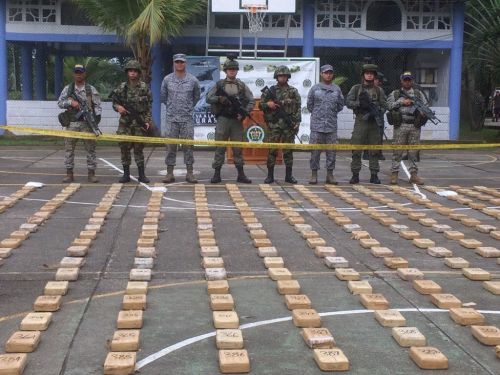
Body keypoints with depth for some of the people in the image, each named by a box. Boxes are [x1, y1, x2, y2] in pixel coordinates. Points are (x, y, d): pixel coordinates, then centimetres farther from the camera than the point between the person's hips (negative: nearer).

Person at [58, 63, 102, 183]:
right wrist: (71, 102, -10)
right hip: (72, 123, 1)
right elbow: (60, 103, 8)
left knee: (90, 148, -1)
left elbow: (97, 105, 3)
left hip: (87, 123, -1)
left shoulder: (91, 89, 7)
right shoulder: (68, 89, 12)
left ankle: (91, 173, 5)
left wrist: (96, 117, -13)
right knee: (69, 148, 0)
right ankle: (69, 173, 7)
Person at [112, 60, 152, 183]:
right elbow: (114, 102, 12)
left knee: (139, 148, 2)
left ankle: (141, 174, 9)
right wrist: (118, 107, -11)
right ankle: (126, 174, 11)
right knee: (124, 148, 3)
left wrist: (147, 121, -7)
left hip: (139, 122, -2)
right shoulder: (122, 87, 6)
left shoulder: (145, 87, 2)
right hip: (125, 122, 2)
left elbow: (149, 107, 1)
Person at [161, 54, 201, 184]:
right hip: (171, 119, 0)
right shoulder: (167, 79, 4)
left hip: (187, 119, 0)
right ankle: (169, 173, 8)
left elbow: (196, 97, 16)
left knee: (188, 145, 2)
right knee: (170, 146, 2)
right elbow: (163, 97, 16)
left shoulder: (193, 80, 2)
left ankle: (190, 173, 8)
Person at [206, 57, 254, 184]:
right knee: (220, 147, 0)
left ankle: (241, 174, 10)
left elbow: (251, 101, 6)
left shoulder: (242, 86, 8)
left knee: (238, 148, 4)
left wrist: (244, 112, -9)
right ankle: (217, 173, 5)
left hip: (237, 120, 1)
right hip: (223, 119, -1)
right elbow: (208, 98, -1)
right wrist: (220, 98, -15)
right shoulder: (219, 85, 5)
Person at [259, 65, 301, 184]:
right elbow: (260, 105, 9)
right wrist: (268, 104, -12)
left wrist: (297, 122, -4)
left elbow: (298, 108, 5)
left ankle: (289, 175, 11)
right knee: (272, 150, 0)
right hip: (273, 124, -1)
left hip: (289, 124, 1)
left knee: (288, 150, 4)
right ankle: (270, 175, 6)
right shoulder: (270, 91, 6)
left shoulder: (293, 91, 7)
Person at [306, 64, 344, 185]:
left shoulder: (337, 89, 9)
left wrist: (332, 113, 12)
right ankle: (314, 174, 9)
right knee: (315, 150, 0)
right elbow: (309, 105, 9)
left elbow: (340, 105, 16)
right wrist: (317, 114, 11)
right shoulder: (315, 88, 3)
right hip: (317, 125, -2)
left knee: (332, 151, 3)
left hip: (332, 125, 2)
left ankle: (330, 175, 12)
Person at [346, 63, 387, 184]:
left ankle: (374, 175, 8)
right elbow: (348, 102, 0)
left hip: (374, 122, 1)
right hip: (360, 122, -1)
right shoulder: (356, 88, 8)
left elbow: (383, 106, 8)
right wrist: (360, 104, -15)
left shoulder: (379, 90, 11)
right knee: (356, 150, -2)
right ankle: (355, 175, 3)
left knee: (374, 150, 3)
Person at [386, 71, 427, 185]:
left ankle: (414, 175, 7)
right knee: (397, 151, -2)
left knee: (413, 152, 3)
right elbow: (389, 105, -2)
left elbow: (426, 106, 14)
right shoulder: (395, 94, 11)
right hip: (400, 126, -2)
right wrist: (402, 102, -9)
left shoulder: (418, 94, 16)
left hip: (415, 127, 2)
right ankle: (394, 174, 4)